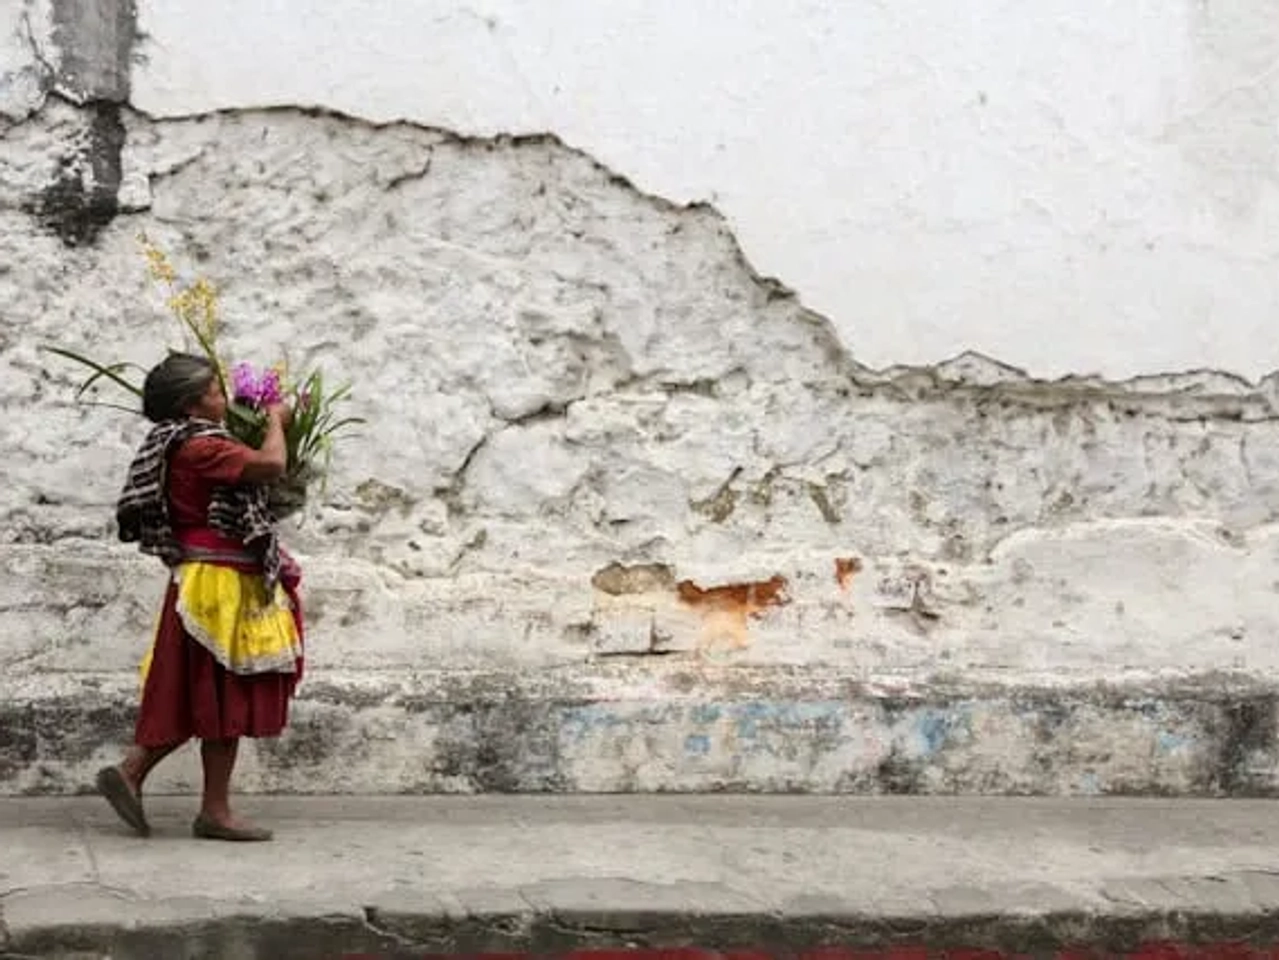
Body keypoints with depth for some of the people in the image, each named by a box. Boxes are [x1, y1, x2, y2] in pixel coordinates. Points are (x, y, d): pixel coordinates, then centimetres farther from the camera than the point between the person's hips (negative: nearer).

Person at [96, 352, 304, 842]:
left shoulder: (183, 447, 15)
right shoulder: (198, 446, -17)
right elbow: (271, 465, -24)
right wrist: (276, 421, -7)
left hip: (210, 583, 10)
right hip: (221, 585, -10)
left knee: (197, 698, 14)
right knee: (225, 696, -3)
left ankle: (130, 773, 14)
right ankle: (215, 811, 3)